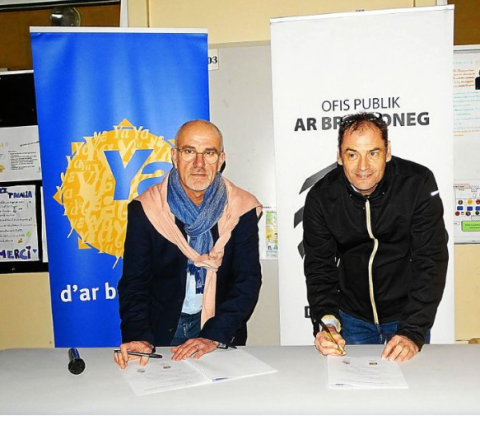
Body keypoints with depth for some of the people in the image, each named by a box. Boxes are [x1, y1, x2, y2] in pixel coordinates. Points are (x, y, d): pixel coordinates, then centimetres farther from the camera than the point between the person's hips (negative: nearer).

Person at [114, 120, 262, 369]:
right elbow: (134, 282, -5)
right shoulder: (145, 209, -3)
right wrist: (139, 337, -21)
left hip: (222, 335, 0)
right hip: (161, 331, 0)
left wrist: (215, 336, -19)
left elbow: (248, 280, -7)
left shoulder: (242, 209, -3)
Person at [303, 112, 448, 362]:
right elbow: (319, 267, -11)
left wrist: (413, 332, -27)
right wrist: (325, 321, -27)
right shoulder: (321, 198, -14)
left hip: (408, 314, -1)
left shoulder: (418, 184, -18)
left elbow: (430, 261, -20)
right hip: (351, 318, 1)